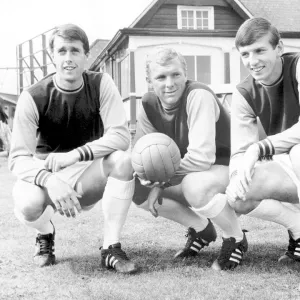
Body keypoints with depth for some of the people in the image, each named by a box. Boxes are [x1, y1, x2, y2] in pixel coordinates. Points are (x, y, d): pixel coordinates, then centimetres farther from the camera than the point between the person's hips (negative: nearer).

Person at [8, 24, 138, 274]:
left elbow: (121, 135, -21)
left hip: (88, 175, 1)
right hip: (46, 175, -1)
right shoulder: (34, 98, -15)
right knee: (27, 205, -33)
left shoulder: (101, 84, -11)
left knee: (122, 161, -29)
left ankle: (111, 248, -17)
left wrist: (75, 155, -33)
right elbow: (18, 158, -20)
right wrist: (49, 181, -40)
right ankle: (45, 235, 6)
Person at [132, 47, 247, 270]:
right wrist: (154, 184, -20)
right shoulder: (149, 105, -6)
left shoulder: (199, 95, -27)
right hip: (190, 173, 7)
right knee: (137, 188, -7)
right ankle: (201, 229, 11)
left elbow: (201, 157, -34)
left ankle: (236, 238, -8)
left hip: (230, 167, -7)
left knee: (195, 185, -38)